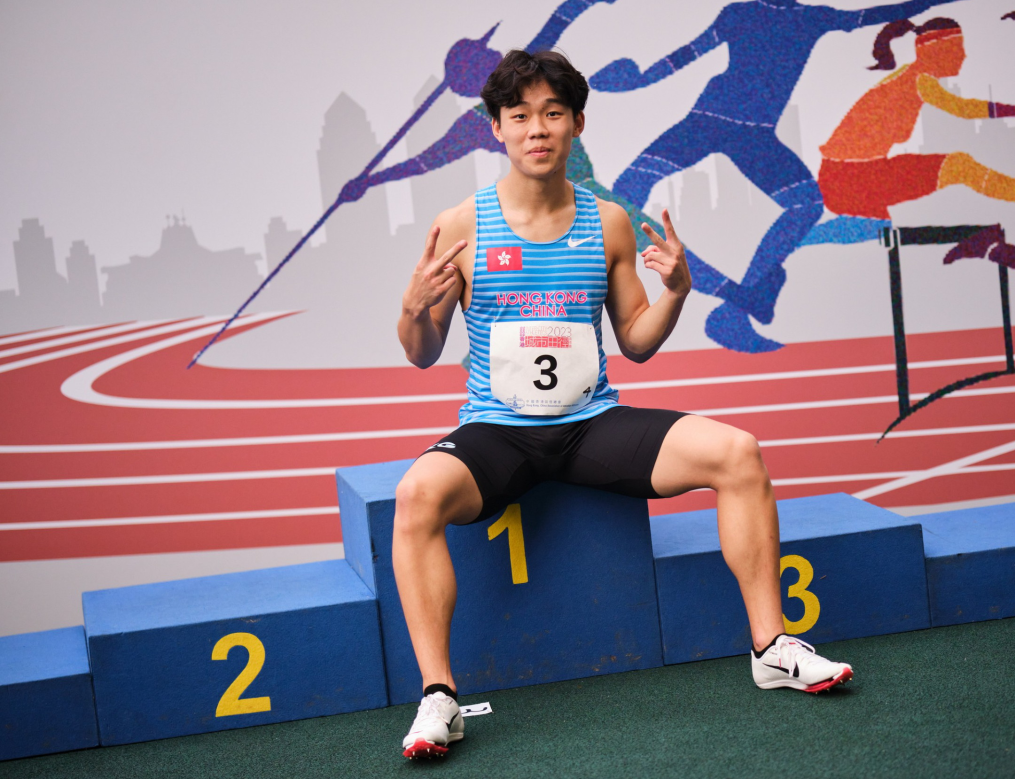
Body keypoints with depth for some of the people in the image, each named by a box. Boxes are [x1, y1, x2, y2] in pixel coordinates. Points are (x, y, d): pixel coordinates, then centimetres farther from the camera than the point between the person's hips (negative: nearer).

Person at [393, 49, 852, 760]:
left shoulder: (609, 224, 7)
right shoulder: (461, 227, -1)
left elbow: (637, 342, 13)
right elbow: (423, 356, 3)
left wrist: (677, 291, -4)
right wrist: (415, 308, -18)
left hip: (594, 423, 3)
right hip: (498, 431, -2)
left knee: (737, 453, -16)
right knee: (419, 493, -34)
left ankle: (772, 647, -5)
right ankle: (438, 695, -25)